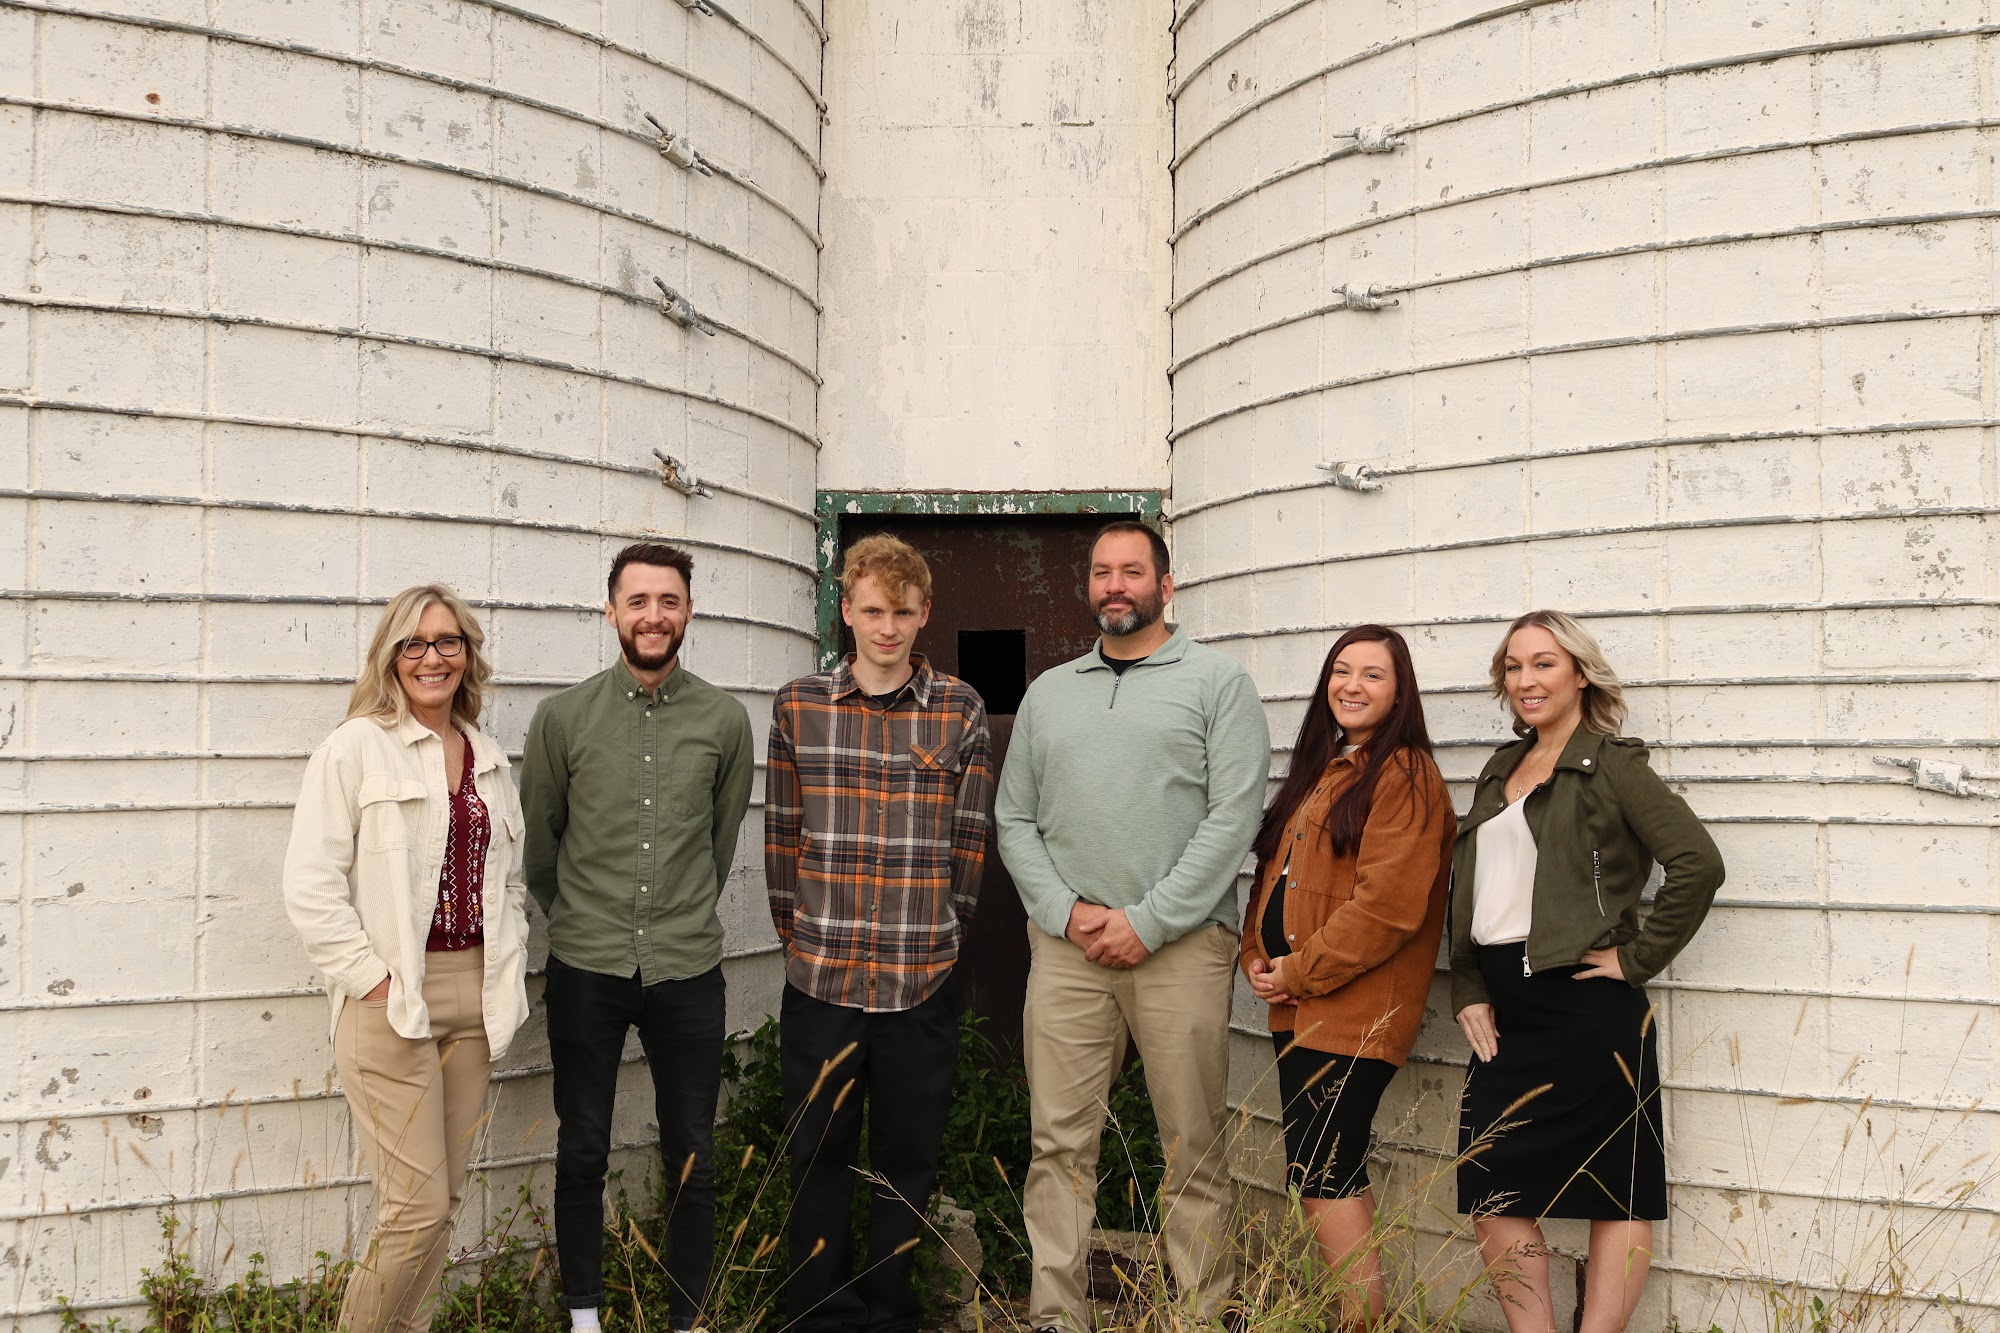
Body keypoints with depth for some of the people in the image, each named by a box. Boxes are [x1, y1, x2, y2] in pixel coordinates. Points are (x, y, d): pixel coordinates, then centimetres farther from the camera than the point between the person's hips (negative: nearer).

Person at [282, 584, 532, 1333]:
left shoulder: (489, 759, 14)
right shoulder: (356, 747, -4)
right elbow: (310, 885, -9)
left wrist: (508, 970, 8)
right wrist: (370, 980, -12)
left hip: (473, 992, 6)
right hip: (391, 1001, -6)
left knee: (444, 1199, 10)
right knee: (418, 1207, -7)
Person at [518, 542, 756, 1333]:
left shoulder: (725, 721, 0)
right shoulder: (564, 717, -2)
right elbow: (537, 838, 9)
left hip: (687, 970, 1)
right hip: (585, 970, 0)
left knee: (692, 1158, 7)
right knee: (582, 1151, 9)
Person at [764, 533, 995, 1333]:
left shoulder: (960, 711, 1)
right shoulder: (798, 706, 2)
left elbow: (970, 841, 5)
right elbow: (780, 835, 6)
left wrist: (937, 937, 6)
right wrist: (800, 936, 6)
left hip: (922, 982, 0)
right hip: (819, 977, 0)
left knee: (907, 1160, 10)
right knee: (818, 1154, 9)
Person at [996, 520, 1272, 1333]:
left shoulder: (1219, 683, 3)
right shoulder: (1048, 692, 17)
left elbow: (1233, 817, -6)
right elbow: (1014, 819, 13)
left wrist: (1148, 922, -11)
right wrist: (1063, 909, -3)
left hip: (1180, 943, -3)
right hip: (1064, 946, 4)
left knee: (1193, 1148, 1)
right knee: (1058, 1143, 4)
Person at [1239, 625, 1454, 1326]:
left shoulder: (1405, 776, -10)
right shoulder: (1317, 769, 17)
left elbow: (1388, 904, -19)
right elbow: (1274, 873, 19)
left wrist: (1302, 972, -13)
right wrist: (1257, 957, 4)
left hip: (1352, 1011, -8)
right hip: (1296, 1006, 9)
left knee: (1320, 1177, -9)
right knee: (1336, 1176, 11)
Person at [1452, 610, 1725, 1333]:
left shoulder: (1613, 765, -4)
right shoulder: (1499, 771, 16)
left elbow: (1699, 863, -15)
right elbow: (1468, 895, 17)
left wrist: (1637, 958, -12)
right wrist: (1467, 991, 6)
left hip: (1586, 1004, -7)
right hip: (1504, 1009, 7)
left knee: (1618, 1188, 3)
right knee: (1489, 1189, 5)